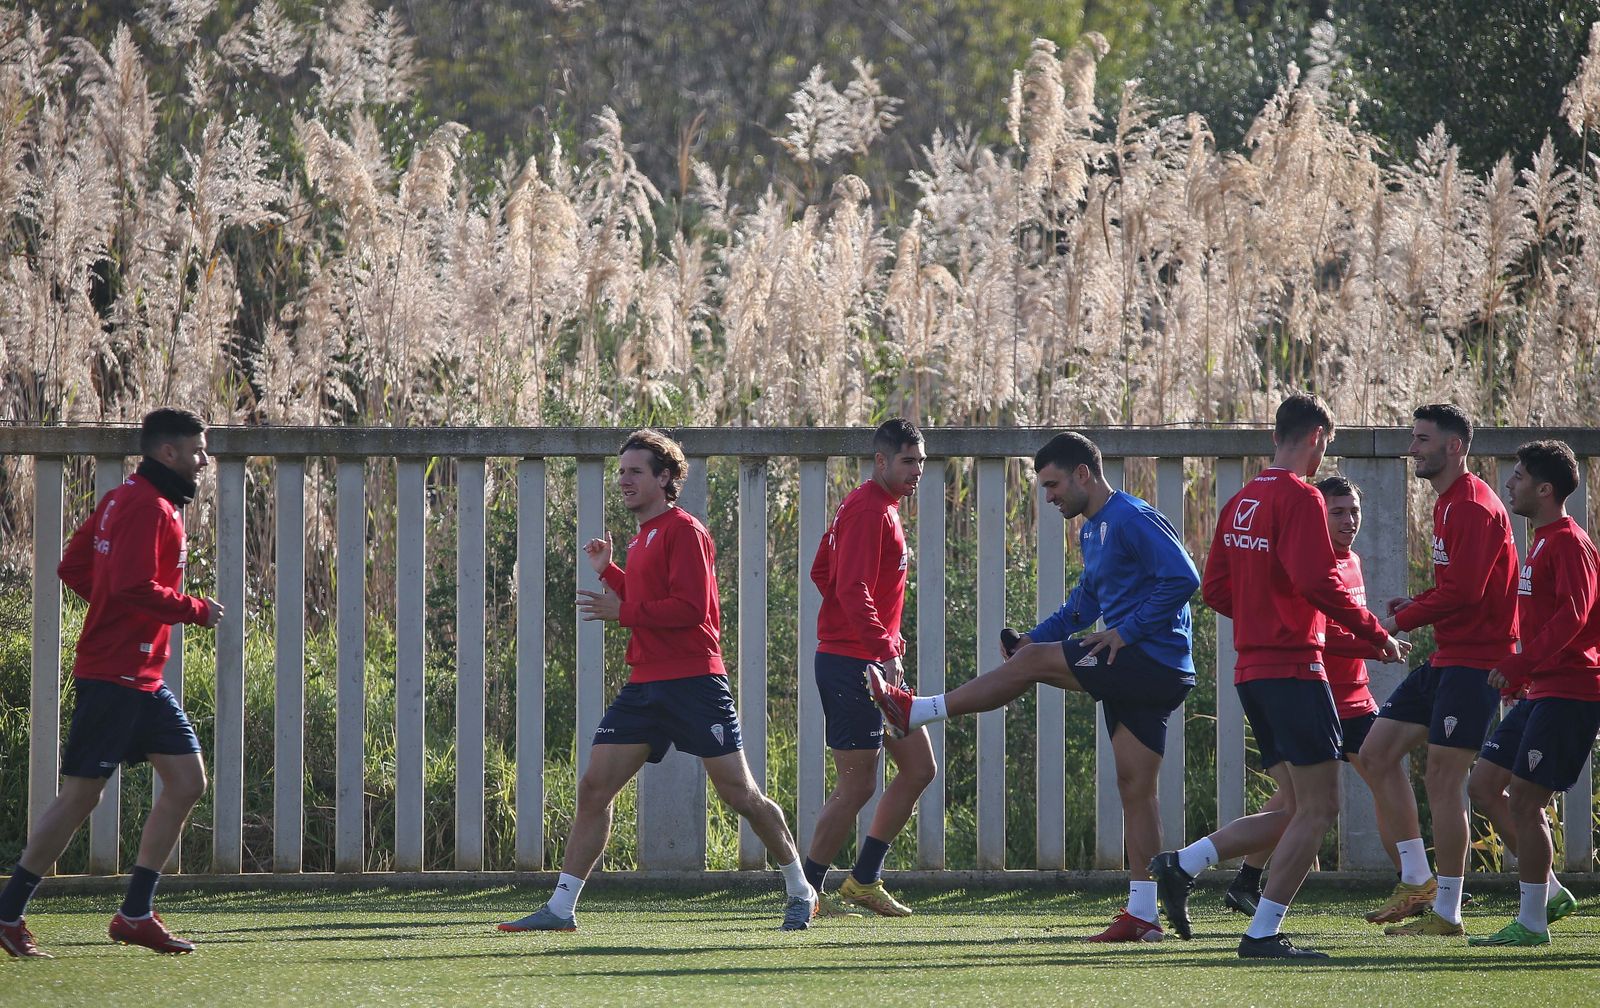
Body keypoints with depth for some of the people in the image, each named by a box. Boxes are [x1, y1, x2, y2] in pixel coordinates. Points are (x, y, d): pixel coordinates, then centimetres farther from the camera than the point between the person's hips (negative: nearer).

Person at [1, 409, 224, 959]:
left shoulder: (123, 500, 17)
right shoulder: (147, 507, -15)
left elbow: (73, 567, 18)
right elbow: (135, 587, -25)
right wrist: (196, 610, -13)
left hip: (144, 680, 10)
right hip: (113, 677, -10)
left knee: (187, 781, 6)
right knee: (81, 794, -6)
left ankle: (135, 914, 9)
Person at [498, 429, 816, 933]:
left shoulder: (684, 532, -9)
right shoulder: (644, 537, 19)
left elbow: (691, 607, -19)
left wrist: (623, 612, -14)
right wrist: (607, 572, 17)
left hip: (693, 680, -8)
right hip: (645, 684, 8)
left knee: (739, 794, -4)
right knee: (594, 787, -1)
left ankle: (800, 892, 12)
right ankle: (561, 908, 0)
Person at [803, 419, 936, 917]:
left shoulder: (882, 508, 17)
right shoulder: (869, 510, -14)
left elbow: (822, 572, 24)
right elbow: (853, 590, -24)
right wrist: (885, 650, -31)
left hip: (875, 667, 11)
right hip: (853, 665, -11)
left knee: (919, 767, 12)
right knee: (858, 786, -7)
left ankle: (863, 879, 18)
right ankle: (807, 891, 2)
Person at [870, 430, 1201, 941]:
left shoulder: (1133, 519, -12)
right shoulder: (1092, 530, 20)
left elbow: (1183, 578, -21)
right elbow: (1085, 602, 30)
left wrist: (1127, 631, -19)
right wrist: (1038, 635, 14)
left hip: (1151, 662, -10)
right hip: (1140, 675, 10)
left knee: (1029, 663, -8)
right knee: (1135, 790, 5)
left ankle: (914, 711, 0)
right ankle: (1142, 914, 3)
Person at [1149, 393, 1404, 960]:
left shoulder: (1240, 503, 15)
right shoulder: (1300, 498, -11)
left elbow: (1215, 592, 17)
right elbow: (1317, 581, -21)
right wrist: (1373, 633, -12)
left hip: (1253, 672, 9)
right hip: (1294, 669, -9)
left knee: (1296, 812, 13)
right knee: (1318, 807, -4)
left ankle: (1181, 865, 4)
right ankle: (1263, 934, -8)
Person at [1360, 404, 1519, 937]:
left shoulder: (1473, 507, -15)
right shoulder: (1448, 504, 17)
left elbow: (1463, 591, -23)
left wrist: (1401, 621, -13)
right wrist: (1415, 606, 7)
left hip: (1474, 662, -11)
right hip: (1447, 658, 11)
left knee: (1442, 777, -9)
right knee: (1378, 750, 8)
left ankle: (1446, 914, -4)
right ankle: (1417, 881, 13)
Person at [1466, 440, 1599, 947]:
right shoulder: (1543, 541, 19)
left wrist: (1521, 664, -29)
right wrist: (1521, 671, 21)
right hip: (1543, 691, 11)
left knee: (1524, 799, -11)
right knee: (1486, 782, 10)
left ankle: (1532, 922, -4)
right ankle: (1550, 893, 15)